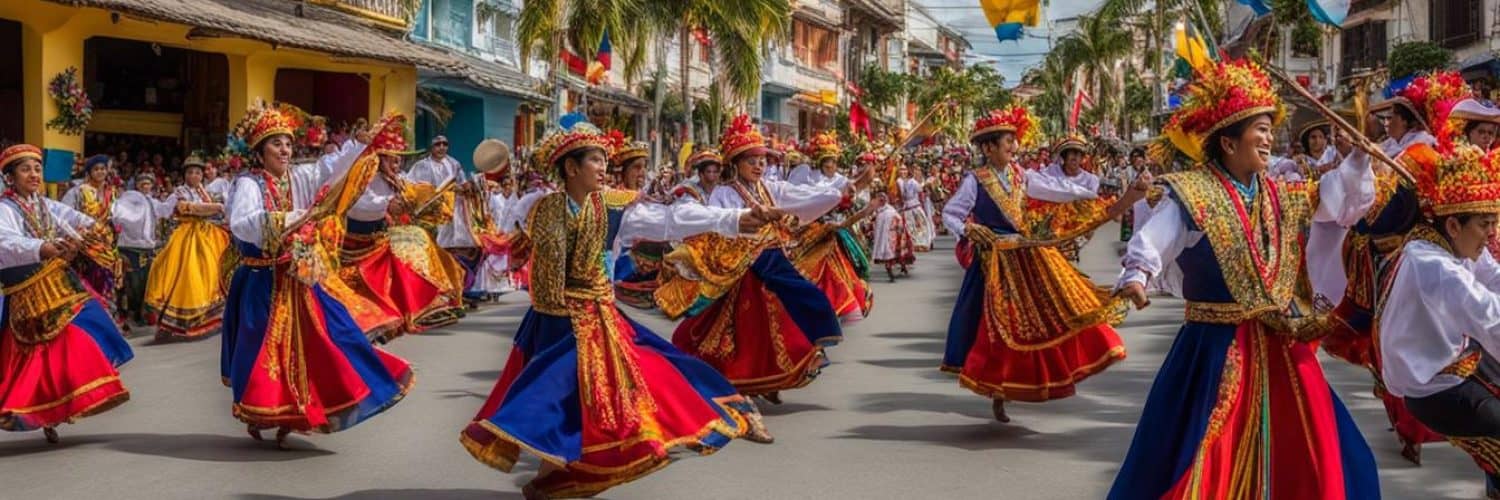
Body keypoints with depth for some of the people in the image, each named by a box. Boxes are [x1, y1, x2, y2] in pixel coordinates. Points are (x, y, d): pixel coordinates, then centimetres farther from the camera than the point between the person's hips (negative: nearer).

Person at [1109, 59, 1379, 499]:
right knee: (1204, 460, -2)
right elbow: (1152, 243, -20)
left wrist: (1357, 157, 5)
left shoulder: (1281, 196, 8)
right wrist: (1135, 277, -39)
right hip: (1217, 346, -6)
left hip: (1279, 345, 6)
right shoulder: (1192, 195, -11)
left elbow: (1342, 202, 18)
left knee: (1304, 454, 13)